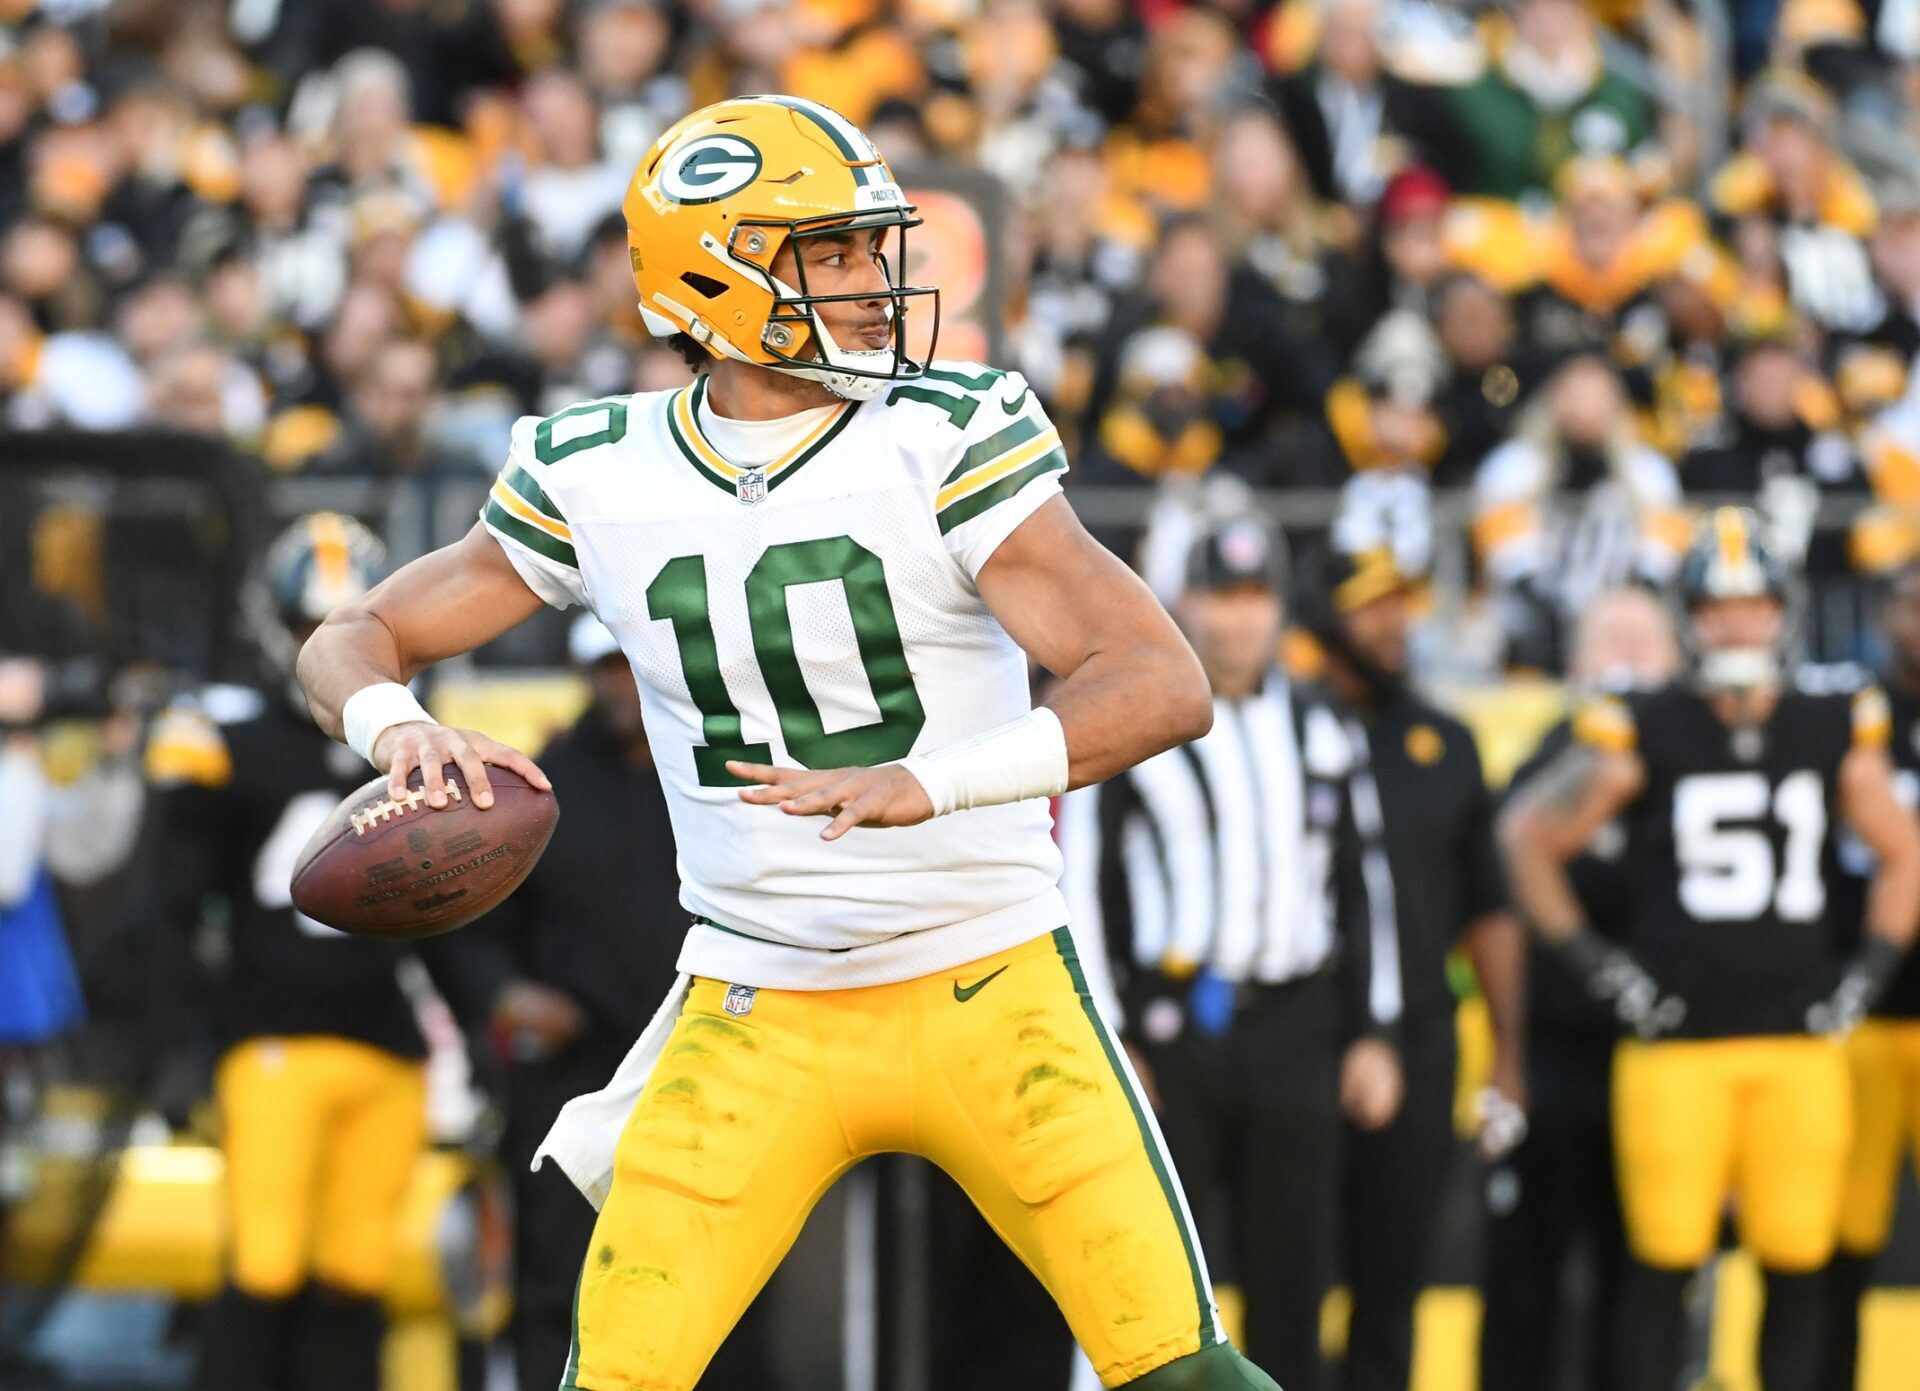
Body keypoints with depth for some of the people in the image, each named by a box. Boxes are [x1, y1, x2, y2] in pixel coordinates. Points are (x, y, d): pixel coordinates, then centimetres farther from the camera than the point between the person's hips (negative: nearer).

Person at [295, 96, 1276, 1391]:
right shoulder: (599, 479, 0)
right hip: (755, 1017, 2)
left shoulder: (949, 438, -10)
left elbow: (1167, 685, -19)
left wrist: (922, 785, -34)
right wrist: (400, 728, -17)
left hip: (988, 986, -2)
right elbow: (355, 643, 9)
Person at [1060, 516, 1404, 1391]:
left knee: (1293, 1276, 4)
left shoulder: (1322, 733, 13)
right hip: (1167, 1025, -3)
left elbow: (1365, 887, 16)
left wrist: (1373, 1032, 11)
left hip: (1294, 1025, 3)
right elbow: (1082, 886, -3)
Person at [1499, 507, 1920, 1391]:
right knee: (1664, 1262, -3)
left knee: (1797, 1265, 3)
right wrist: (1593, 963, 2)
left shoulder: (1835, 736, 7)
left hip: (1800, 1045, 3)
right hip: (1678, 1045, -3)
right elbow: (1529, 837, 7)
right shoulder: (1642, 737, -3)